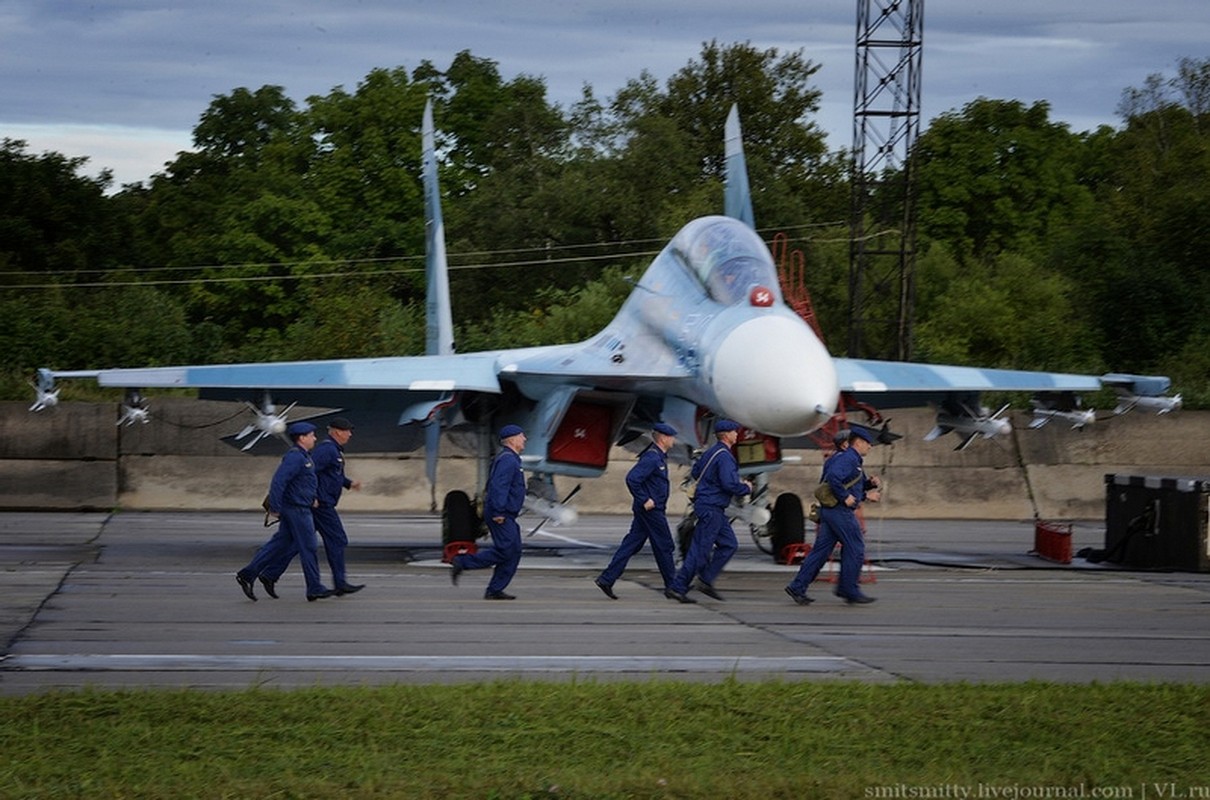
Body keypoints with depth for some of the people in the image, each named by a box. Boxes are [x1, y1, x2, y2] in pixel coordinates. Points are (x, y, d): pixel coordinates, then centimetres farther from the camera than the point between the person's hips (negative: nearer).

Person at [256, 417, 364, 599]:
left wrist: (349, 484, 17)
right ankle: (340, 583, 1)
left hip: (317, 503, 10)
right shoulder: (327, 449, -14)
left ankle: (270, 574, 6)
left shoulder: (334, 450, 19)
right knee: (337, 541, -4)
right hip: (321, 504, -10)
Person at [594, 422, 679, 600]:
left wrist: (661, 504, 21)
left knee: (631, 544, 7)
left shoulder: (659, 457, 15)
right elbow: (632, 479, -25)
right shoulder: (652, 457, -17)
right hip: (651, 510, -10)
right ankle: (672, 585, 12)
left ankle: (607, 579, 3)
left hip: (653, 509, 10)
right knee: (664, 546, 2)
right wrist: (644, 501, -21)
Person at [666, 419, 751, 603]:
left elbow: (695, 472, 22)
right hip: (712, 508, -10)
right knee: (700, 550, -6)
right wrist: (746, 488, -8)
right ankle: (677, 588, -4)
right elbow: (729, 484, -26)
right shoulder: (724, 456, -17)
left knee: (729, 545, 13)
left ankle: (706, 581, 10)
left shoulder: (711, 452, 13)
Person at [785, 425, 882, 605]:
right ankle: (849, 590, 4)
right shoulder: (848, 458, -12)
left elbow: (857, 485, 29)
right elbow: (833, 477, -28)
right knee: (855, 550, -1)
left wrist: (870, 484, 11)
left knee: (820, 550, 6)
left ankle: (797, 587, 3)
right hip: (840, 511, -10)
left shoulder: (853, 459, 22)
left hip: (829, 510, 10)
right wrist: (845, 497, -22)